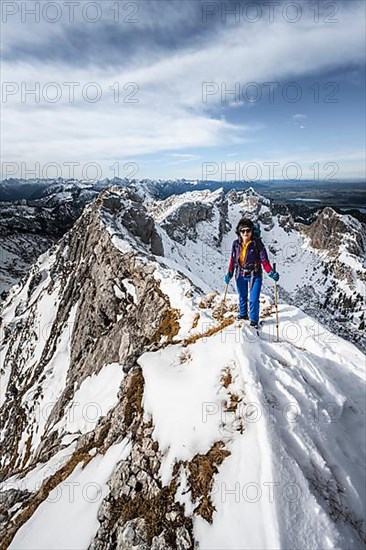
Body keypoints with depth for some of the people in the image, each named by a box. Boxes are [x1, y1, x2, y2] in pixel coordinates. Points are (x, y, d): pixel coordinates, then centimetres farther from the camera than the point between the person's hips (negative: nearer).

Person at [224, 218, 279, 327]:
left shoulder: (257, 243, -15)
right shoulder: (236, 244, -4)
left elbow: (264, 260, -15)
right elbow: (233, 259, 5)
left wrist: (271, 272, -27)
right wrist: (229, 273, 4)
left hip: (254, 275, -3)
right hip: (240, 275, 4)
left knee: (254, 299, -5)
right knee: (242, 297, 21)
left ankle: (254, 321, 13)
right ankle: (243, 314, 43)